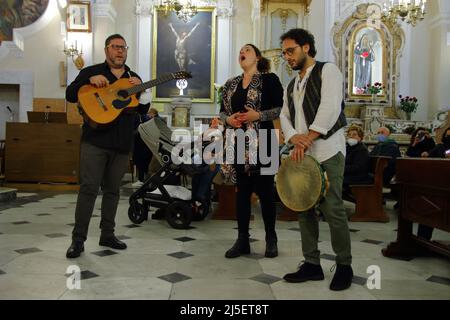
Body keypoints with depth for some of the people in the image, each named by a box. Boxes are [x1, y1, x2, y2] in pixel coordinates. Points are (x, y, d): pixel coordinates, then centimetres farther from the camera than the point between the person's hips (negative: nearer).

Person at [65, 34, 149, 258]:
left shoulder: (134, 78, 18)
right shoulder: (91, 72, 6)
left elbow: (143, 108, 13)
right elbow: (70, 95, -1)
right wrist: (90, 80, -16)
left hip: (122, 143, 4)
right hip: (95, 140, -4)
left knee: (112, 189, 9)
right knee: (89, 188, -7)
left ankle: (107, 235, 19)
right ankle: (78, 239, 1)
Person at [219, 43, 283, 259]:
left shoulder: (269, 79, 0)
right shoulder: (231, 84, 15)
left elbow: (282, 109, -6)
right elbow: (222, 111, 16)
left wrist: (258, 115, -18)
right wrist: (228, 119, -5)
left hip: (262, 142, -5)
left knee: (265, 190, 1)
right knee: (242, 190, 8)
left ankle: (271, 239, 17)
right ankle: (242, 240, 17)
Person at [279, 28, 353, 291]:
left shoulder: (327, 70, 1)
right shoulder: (291, 86, 22)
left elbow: (330, 108, -13)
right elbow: (285, 116, 13)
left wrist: (307, 139, -16)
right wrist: (294, 138, -8)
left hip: (327, 151, -7)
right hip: (302, 154, 7)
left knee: (332, 208, -6)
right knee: (304, 208, 7)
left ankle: (344, 266, 10)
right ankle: (312, 264, 17)